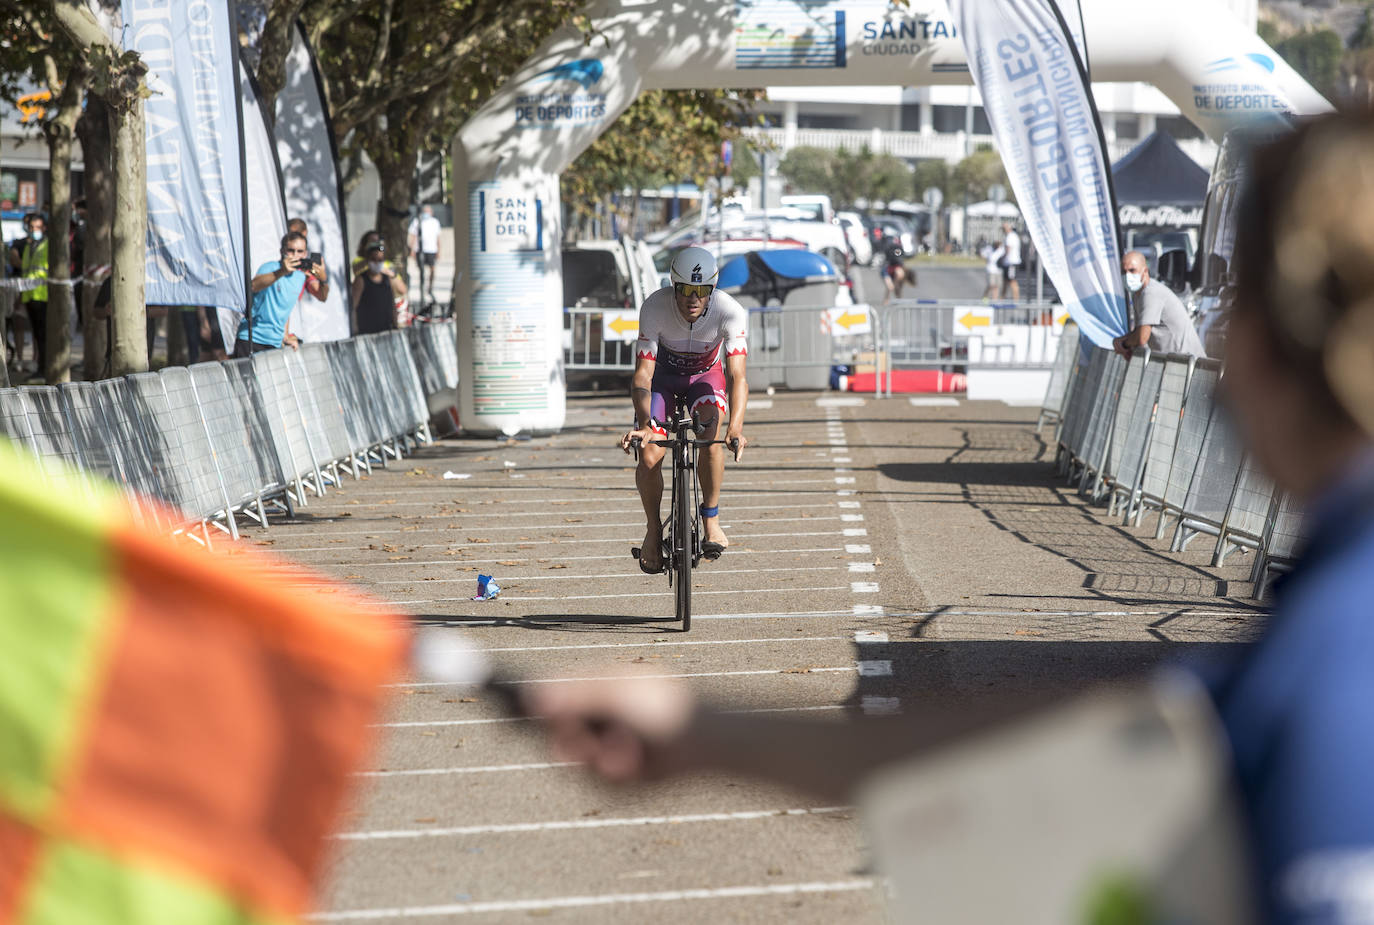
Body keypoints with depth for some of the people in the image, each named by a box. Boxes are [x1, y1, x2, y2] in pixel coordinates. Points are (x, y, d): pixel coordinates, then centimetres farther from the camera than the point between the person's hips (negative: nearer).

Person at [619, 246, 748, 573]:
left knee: (711, 435, -30)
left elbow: (737, 378, -37)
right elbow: (642, 375, -33)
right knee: (649, 457, -17)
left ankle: (711, 519, -12)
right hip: (664, 374, 0)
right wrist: (643, 424, -50)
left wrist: (735, 428, -53)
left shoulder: (730, 312, -32)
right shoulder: (655, 307, -33)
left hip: (706, 374, 0)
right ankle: (653, 529, 8)